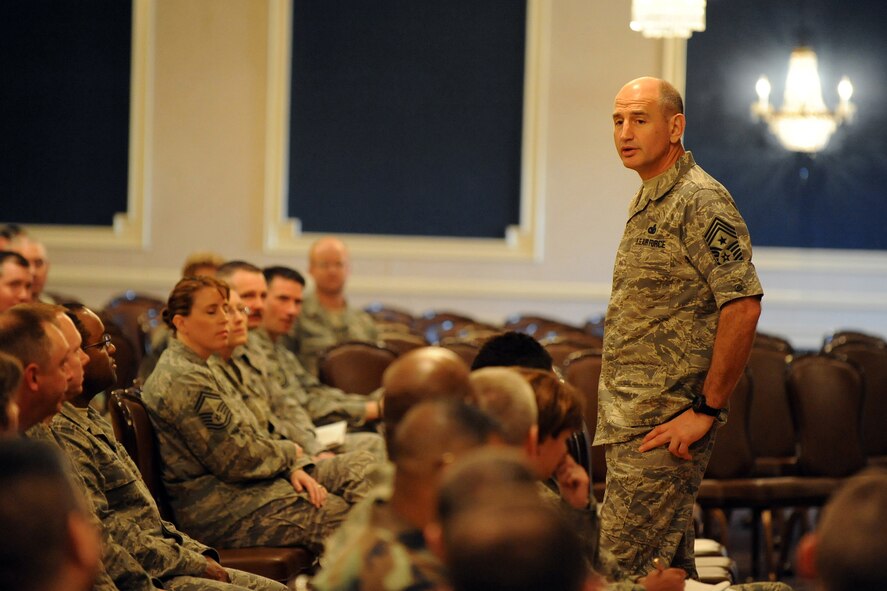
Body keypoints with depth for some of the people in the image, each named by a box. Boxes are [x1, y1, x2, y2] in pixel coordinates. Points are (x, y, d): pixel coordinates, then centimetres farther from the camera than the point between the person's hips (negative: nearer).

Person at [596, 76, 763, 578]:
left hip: (664, 427, -10)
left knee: (624, 570, -11)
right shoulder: (649, 203, 17)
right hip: (631, 423, 10)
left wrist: (707, 410, -20)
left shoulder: (700, 201, -13)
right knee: (668, 569, 14)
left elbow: (743, 306, -22)